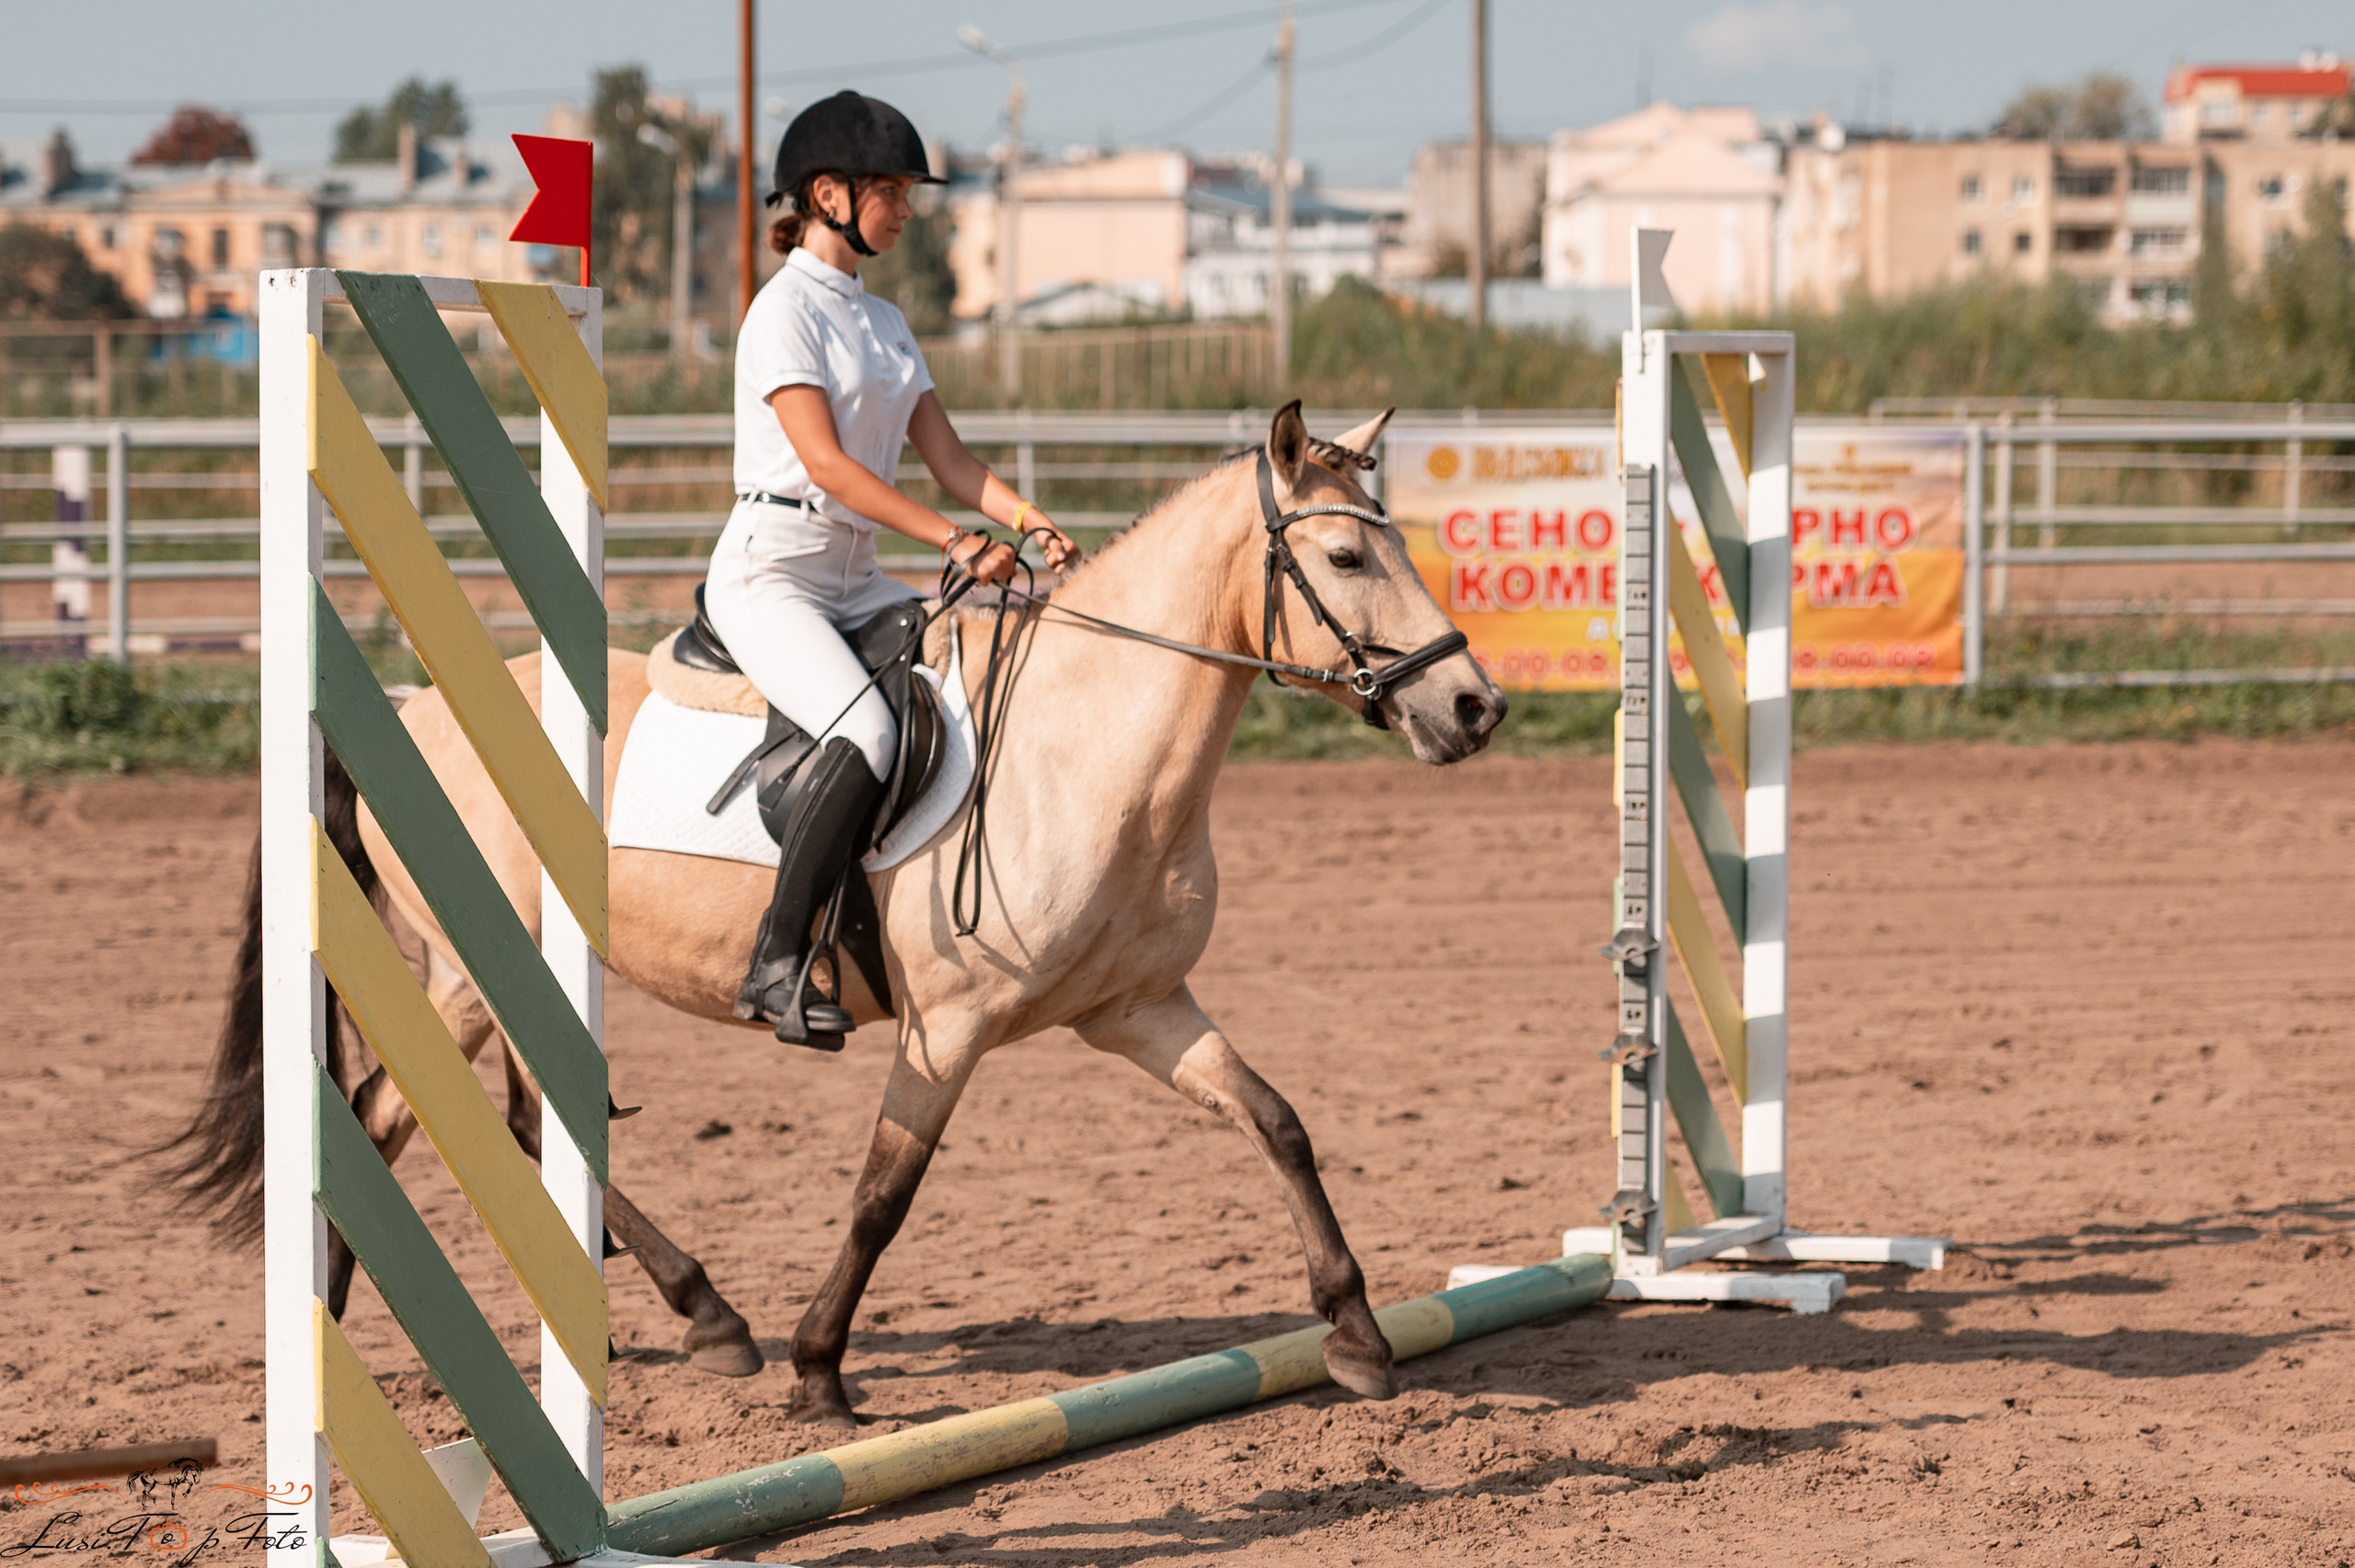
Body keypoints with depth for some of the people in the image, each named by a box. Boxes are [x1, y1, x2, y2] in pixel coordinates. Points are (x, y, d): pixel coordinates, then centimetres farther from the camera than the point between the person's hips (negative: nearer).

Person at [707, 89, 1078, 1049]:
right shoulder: (786, 310, -9)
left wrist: (1029, 522, -6)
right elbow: (825, 463, -19)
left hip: (854, 579, 9)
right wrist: (953, 541, -24)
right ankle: (777, 962, -27)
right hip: (770, 573, -9)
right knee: (867, 731, -32)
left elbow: (948, 459, 13)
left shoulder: (884, 323, 17)